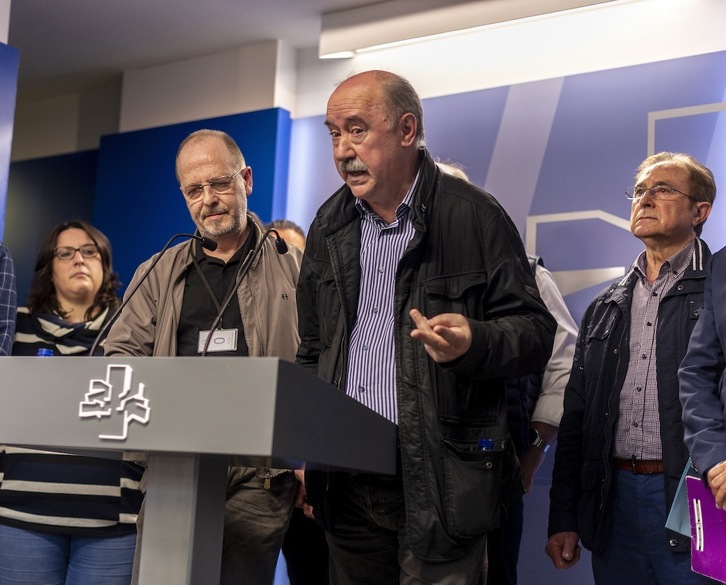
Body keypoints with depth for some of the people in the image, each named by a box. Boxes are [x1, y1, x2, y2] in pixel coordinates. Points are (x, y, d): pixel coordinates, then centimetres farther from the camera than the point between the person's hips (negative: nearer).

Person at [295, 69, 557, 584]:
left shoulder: (473, 216, -6)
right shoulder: (329, 225, 11)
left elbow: (535, 330, -5)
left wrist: (473, 342, -26)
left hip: (440, 481, -5)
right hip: (346, 482, 5)